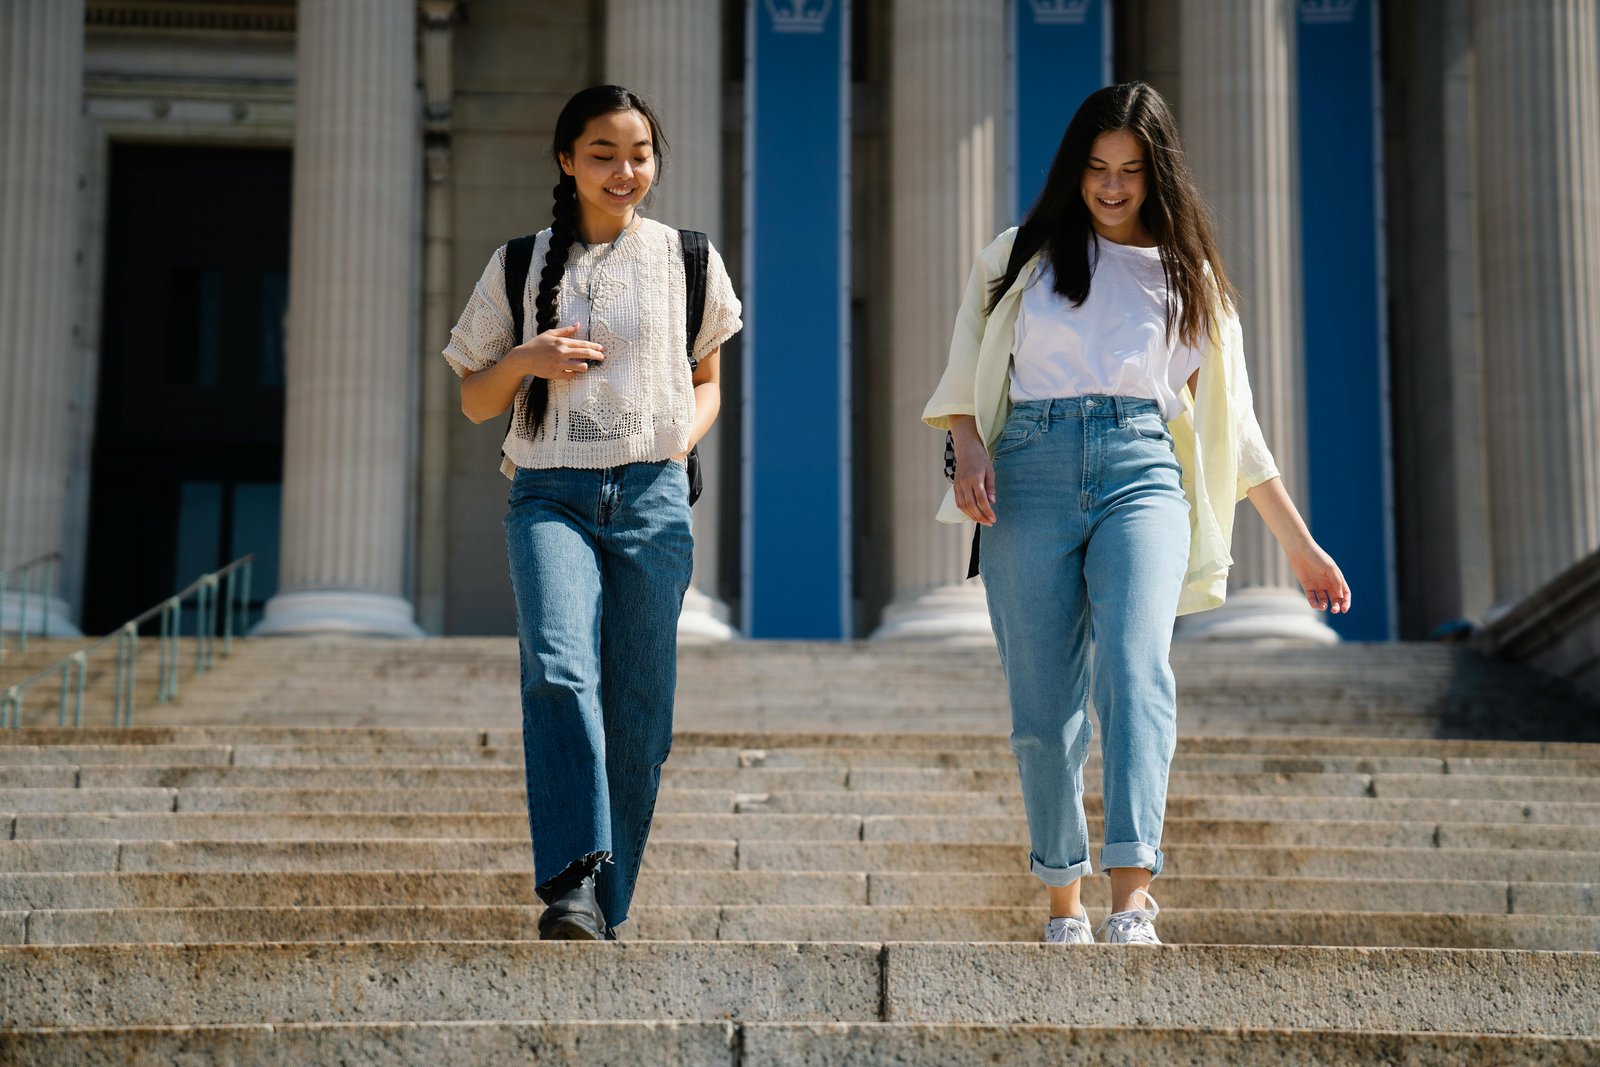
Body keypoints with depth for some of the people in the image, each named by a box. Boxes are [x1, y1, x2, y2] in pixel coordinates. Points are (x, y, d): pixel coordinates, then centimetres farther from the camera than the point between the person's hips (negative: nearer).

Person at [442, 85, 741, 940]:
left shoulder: (687, 262, 11)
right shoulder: (520, 266, 10)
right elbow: (474, 402, 15)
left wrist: (683, 440, 4)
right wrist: (524, 359, -6)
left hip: (651, 498, 1)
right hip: (549, 494, -1)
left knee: (637, 717, -1)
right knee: (559, 671, -25)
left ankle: (607, 912, 10)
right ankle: (571, 885, -34)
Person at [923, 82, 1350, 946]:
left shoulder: (1188, 274, 18)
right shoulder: (1022, 257, 16)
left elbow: (1230, 422, 21)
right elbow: (966, 372, 16)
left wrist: (1300, 543, 19)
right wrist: (970, 448, -5)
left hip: (1143, 470, -1)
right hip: (1031, 470, 1)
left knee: (1134, 665, -24)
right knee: (1042, 704, -2)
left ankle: (1133, 899, -33)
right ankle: (1063, 903, 12)